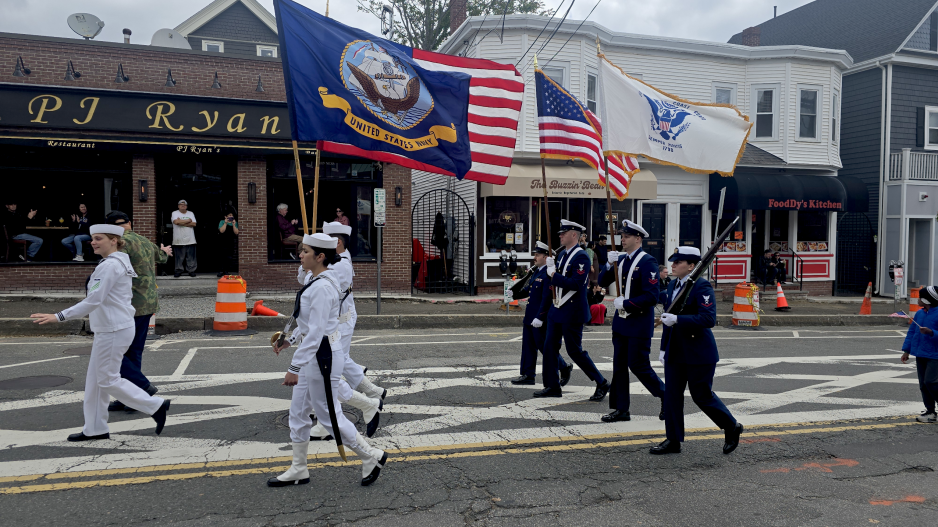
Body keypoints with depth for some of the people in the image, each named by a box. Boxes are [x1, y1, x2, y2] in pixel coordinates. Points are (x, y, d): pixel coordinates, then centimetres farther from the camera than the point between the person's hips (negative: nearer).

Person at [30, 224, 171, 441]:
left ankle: (155, 405, 5)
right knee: (94, 380, 14)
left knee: (107, 380, -1)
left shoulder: (110, 266, -19)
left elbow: (93, 301, -25)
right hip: (108, 329, 10)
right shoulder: (121, 262, 13)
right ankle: (94, 429, 22)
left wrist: (58, 317, -25)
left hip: (113, 331, -10)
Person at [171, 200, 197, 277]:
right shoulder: (175, 213, 5)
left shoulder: (191, 213, 13)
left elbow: (194, 224, -1)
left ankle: (191, 270, 9)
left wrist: (182, 222, -9)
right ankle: (179, 270, 12)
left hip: (190, 240, 2)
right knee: (179, 257, 2)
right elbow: (176, 222, -16)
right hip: (178, 240, -2)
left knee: (191, 257, 1)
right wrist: (188, 220, -5)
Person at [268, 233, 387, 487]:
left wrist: (294, 367, -26)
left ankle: (371, 456, 19)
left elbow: (316, 332, -26)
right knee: (298, 413, 16)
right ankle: (298, 470, 28)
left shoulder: (322, 288, -23)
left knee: (329, 415, 2)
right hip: (313, 355, 10)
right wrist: (288, 339, 20)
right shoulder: (316, 281, 9)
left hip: (323, 356, -10)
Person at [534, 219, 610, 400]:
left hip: (573, 312, -9)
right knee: (550, 347, 8)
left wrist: (554, 275, -21)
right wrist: (551, 269, -1)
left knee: (574, 351, -2)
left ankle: (602, 384, 12)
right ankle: (552, 386, 18)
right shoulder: (562, 254, 12)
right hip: (557, 309, 9)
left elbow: (577, 284, -25)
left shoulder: (581, 257, -15)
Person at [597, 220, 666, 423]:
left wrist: (625, 303, -18)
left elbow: (652, 296, -19)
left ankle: (666, 397, 19)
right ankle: (621, 409, 16)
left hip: (640, 322, -7)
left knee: (638, 365, -2)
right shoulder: (621, 259, 9)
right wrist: (609, 264, -10)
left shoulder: (647, 261, -13)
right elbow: (603, 282, 6)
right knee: (619, 366, 8)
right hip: (621, 321, 8)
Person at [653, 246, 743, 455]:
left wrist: (677, 319, -29)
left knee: (702, 395, 3)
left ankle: (732, 427, 27)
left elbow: (709, 319, -25)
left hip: (699, 352, -7)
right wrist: (664, 347, 17)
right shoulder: (672, 285, 10)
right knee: (671, 394, 6)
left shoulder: (702, 287, -15)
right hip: (675, 351, 7)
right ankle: (673, 440, 15)